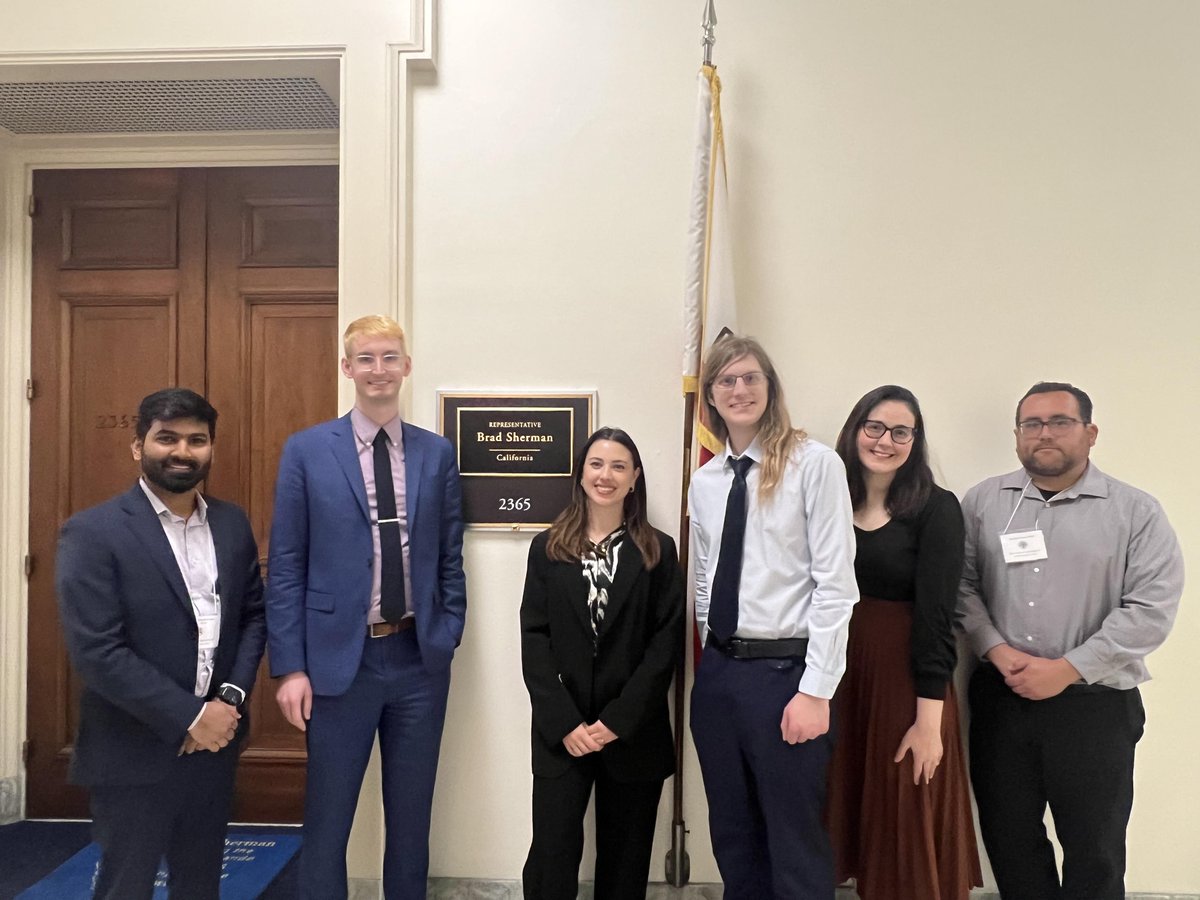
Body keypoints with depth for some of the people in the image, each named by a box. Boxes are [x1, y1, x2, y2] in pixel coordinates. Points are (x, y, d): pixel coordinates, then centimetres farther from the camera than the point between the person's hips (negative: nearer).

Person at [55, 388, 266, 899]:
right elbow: (95, 651, -18)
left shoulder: (232, 524, 4)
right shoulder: (92, 532, -13)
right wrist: (190, 717, -18)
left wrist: (232, 697, -8)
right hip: (133, 753, -4)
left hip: (214, 743, 5)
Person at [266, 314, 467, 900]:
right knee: (327, 823, 11)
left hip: (419, 659, 2)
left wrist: (448, 637, -2)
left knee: (411, 820, 16)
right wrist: (290, 667, -7)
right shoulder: (306, 450, -2)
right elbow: (286, 566, -3)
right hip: (340, 659, -2)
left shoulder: (438, 454, 4)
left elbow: (450, 559, 8)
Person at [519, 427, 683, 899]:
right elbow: (534, 639, -1)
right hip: (560, 732, 0)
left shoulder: (658, 551, 3)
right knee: (551, 859, -1)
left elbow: (667, 643, -3)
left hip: (634, 732, 0)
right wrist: (564, 722, -11)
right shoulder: (548, 548, 6)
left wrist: (618, 720, -11)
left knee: (625, 861, 10)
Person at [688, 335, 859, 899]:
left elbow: (836, 585, -12)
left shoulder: (814, 464, -8)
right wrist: (714, 656, 12)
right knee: (733, 839, 18)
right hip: (717, 673, 6)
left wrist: (816, 690, -15)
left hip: (784, 670, -6)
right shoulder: (703, 481, 9)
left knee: (796, 846, 7)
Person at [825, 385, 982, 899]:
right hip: (838, 678, 4)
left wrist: (930, 720, -15)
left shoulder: (936, 509, -8)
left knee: (905, 834, 7)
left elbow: (936, 617, -12)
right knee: (844, 816, 15)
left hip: (905, 680, -4)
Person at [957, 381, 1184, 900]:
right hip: (999, 699, 2)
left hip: (1095, 704, -2)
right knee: (1007, 837, 14)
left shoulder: (1135, 512, -3)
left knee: (1094, 848, 11)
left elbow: (1151, 609, -9)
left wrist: (1066, 669, -14)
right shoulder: (983, 502, 5)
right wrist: (997, 651, -12)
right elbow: (962, 585, 2)